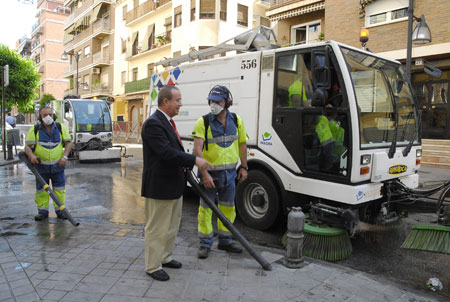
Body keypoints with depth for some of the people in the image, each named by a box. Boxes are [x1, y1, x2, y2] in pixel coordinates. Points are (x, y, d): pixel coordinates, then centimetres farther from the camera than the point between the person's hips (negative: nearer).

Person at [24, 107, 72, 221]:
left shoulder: (61, 128, 3)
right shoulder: (34, 130, 0)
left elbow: (68, 143, 4)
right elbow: (28, 146, -2)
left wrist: (65, 156, -9)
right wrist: (31, 156, -22)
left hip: (58, 165, 1)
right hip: (41, 166, 0)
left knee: (59, 189, 3)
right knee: (41, 189, 5)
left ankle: (60, 210, 14)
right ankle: (43, 211, 17)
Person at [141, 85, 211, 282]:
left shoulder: (167, 122, 13)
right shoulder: (153, 123, -19)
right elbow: (166, 152, -27)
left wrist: (188, 166, 9)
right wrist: (195, 160, -25)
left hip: (173, 185, 10)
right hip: (159, 186, -10)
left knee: (171, 226, 21)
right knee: (157, 228, 4)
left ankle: (165, 258, 37)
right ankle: (153, 266, 19)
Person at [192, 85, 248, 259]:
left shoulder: (237, 121, 3)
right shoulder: (203, 122, -11)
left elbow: (242, 144, 12)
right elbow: (197, 150, -18)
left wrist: (244, 167, 8)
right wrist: (204, 173, -26)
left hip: (230, 173, 4)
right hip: (209, 173, -4)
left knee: (228, 208, 14)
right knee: (206, 208, 3)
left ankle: (225, 241, 31)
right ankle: (205, 244, 19)